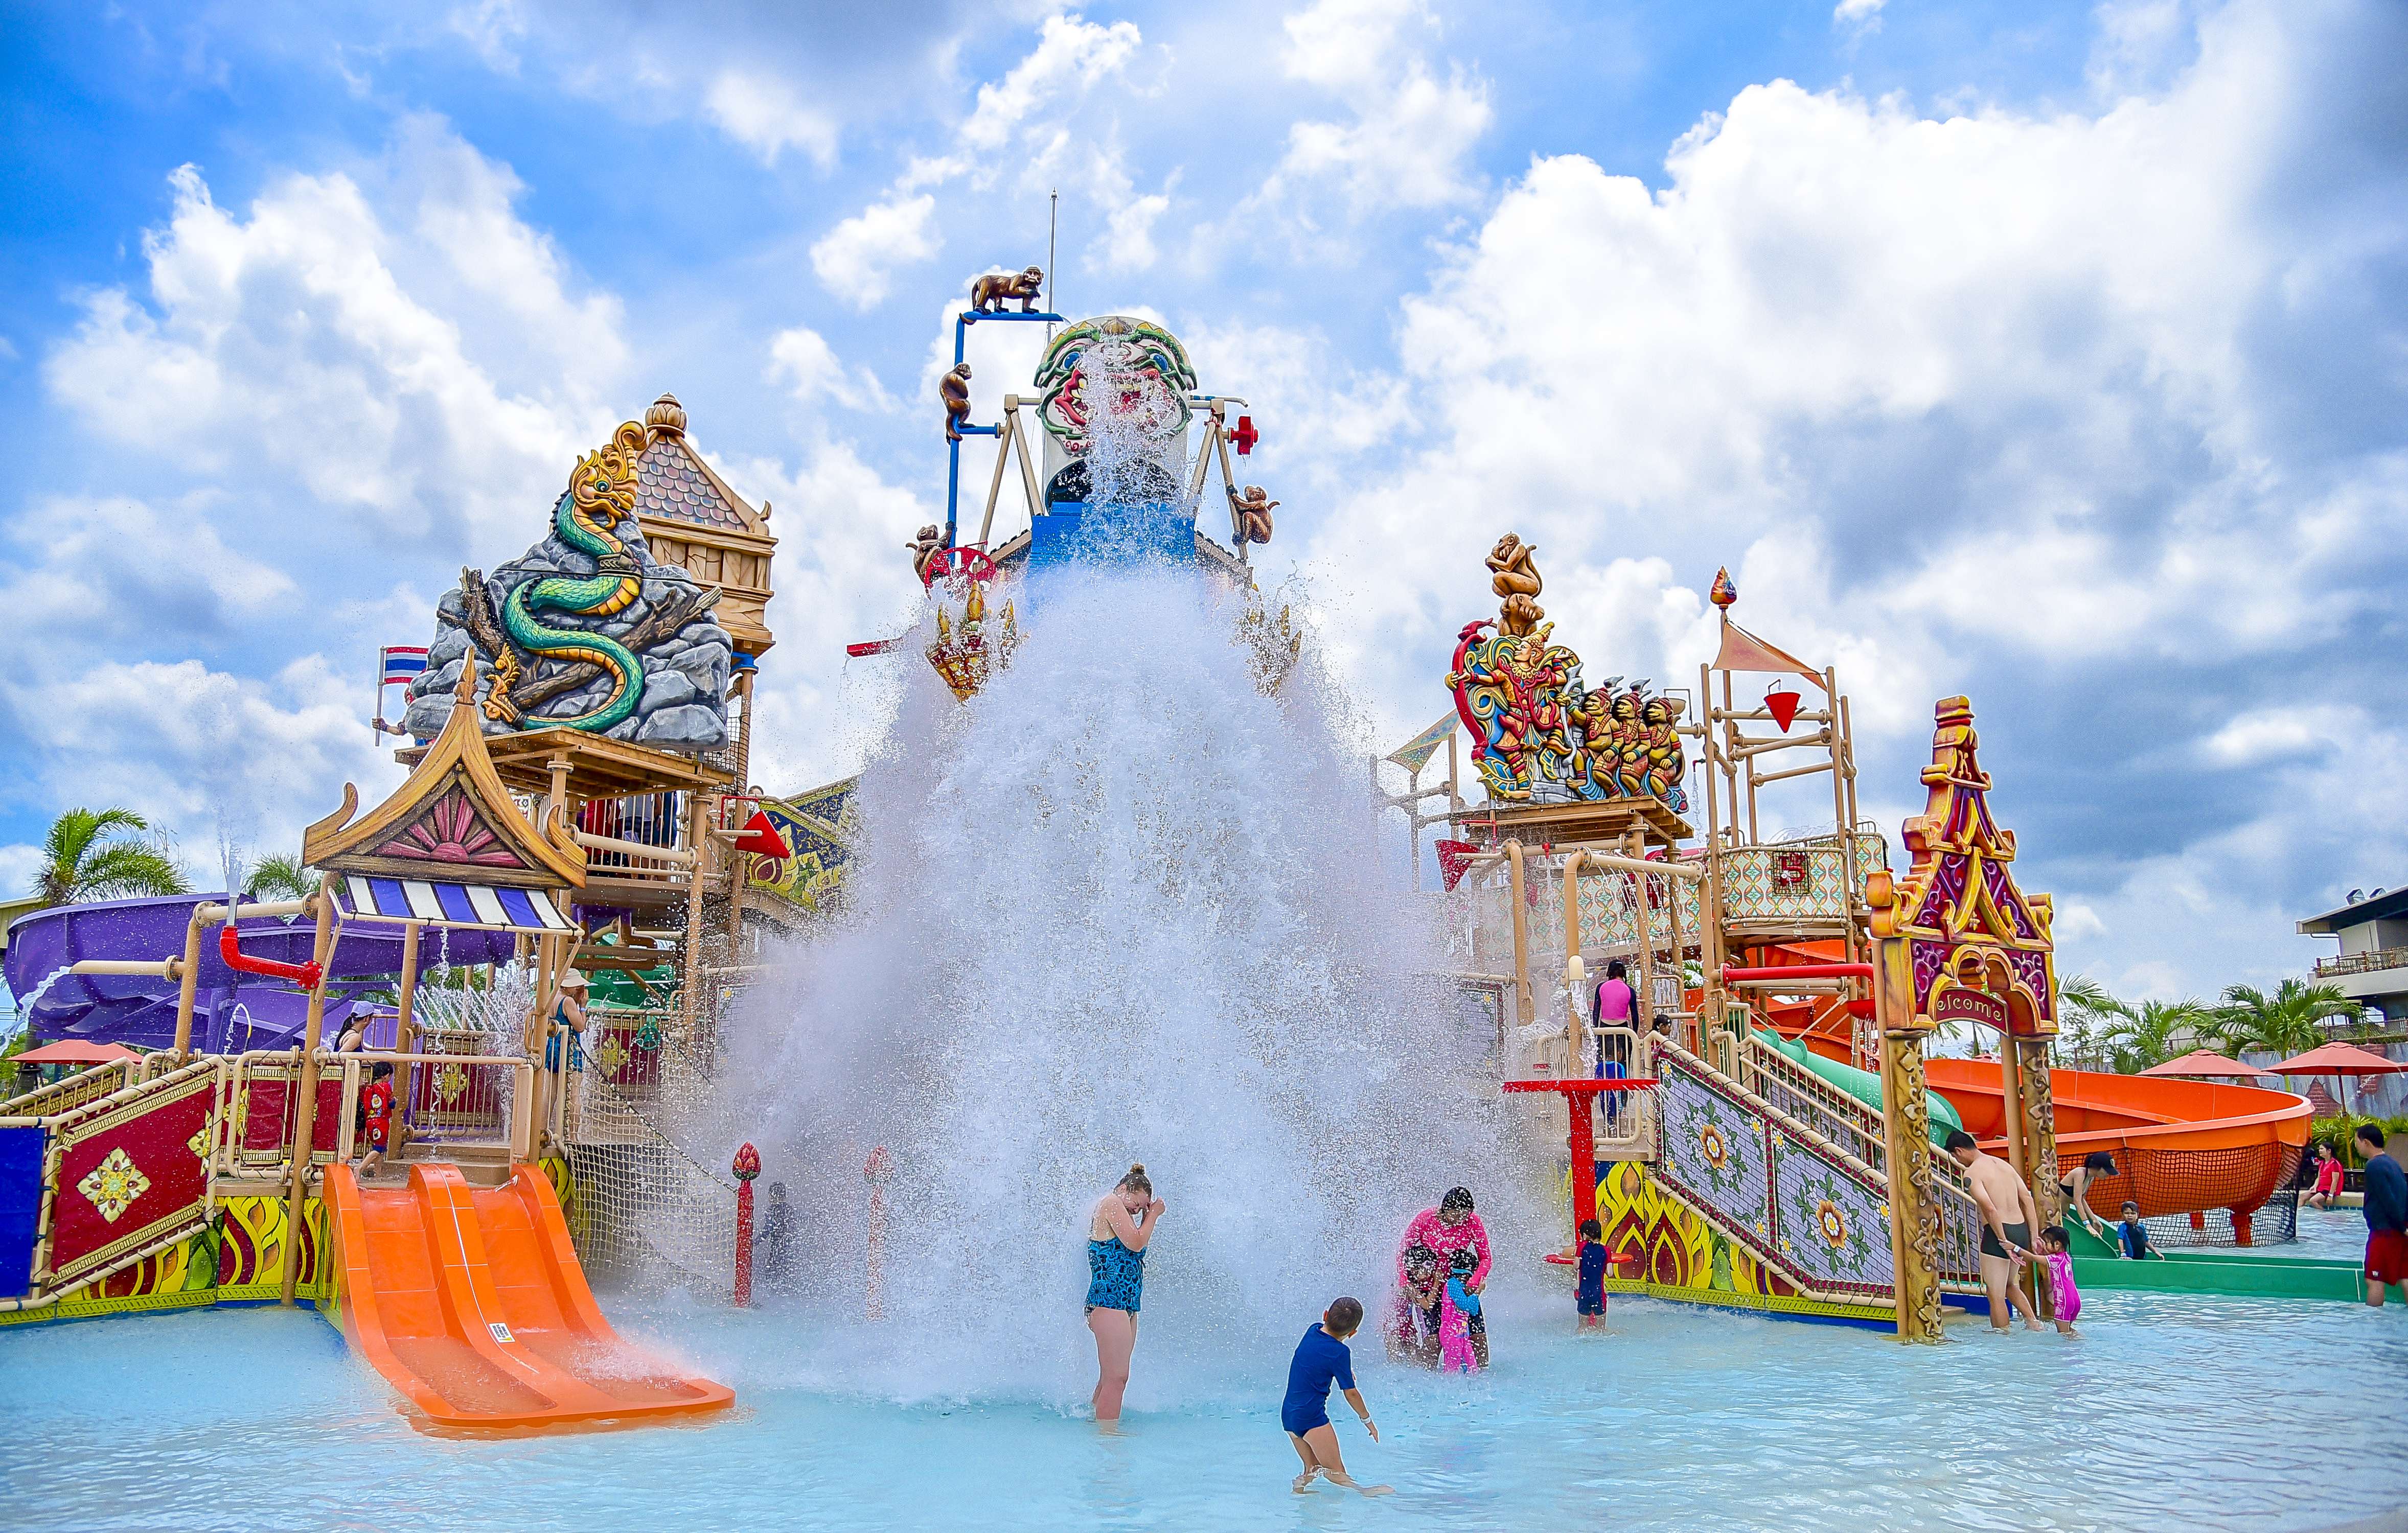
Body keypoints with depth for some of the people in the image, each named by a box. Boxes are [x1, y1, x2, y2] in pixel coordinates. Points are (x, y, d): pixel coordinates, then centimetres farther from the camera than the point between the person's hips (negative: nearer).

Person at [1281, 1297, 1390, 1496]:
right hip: (1312, 1417, -8)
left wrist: (1347, 1370, 28)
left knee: (1313, 1469, 18)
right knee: (1336, 1472, -6)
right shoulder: (1339, 1352, -17)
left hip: (1288, 1414, 8)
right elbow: (1351, 1393, -7)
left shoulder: (1313, 1329, 4)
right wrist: (1368, 1420, 6)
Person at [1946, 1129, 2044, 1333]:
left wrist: (2004, 1242, -16)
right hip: (2021, 1230, 8)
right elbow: (2028, 1199, 11)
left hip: (1998, 1232, -8)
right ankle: (2034, 1323, 17)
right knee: (2009, 1285, 28)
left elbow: (1990, 1209, -19)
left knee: (1996, 1295, 3)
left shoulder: (1972, 1172, -9)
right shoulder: (2004, 1165, 15)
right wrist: (2034, 1237, 10)